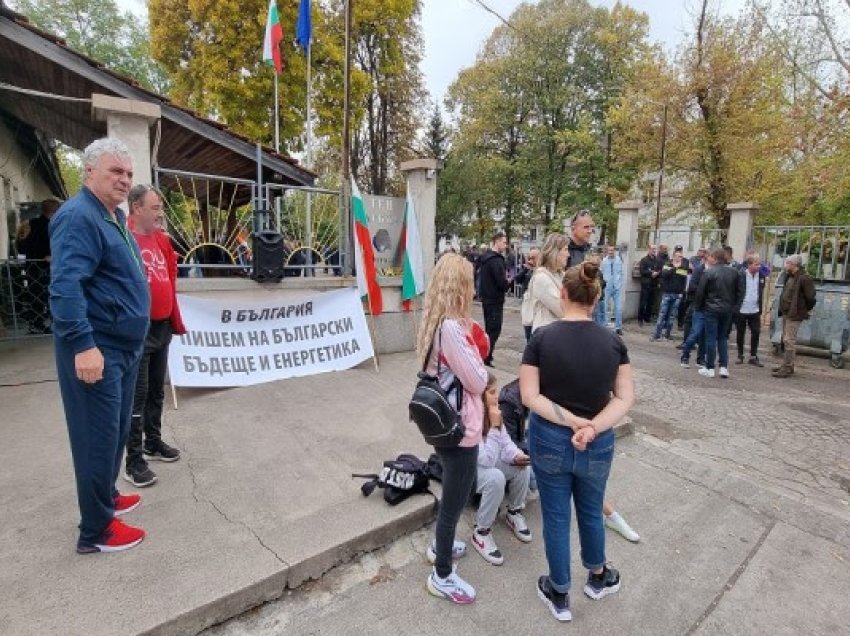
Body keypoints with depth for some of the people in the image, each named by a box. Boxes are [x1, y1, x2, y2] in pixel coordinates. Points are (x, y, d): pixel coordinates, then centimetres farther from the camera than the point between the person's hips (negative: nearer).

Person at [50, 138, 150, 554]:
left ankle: (106, 496, 39)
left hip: (123, 345, 10)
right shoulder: (79, 217, -16)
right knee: (99, 436, 0)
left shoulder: (114, 216, 15)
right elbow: (65, 286, -25)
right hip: (95, 349, -10)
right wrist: (84, 345, -30)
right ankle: (96, 530, 14)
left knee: (117, 430, 20)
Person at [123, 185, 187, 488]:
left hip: (162, 327, 7)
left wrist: (176, 320, 15)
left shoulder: (162, 239, 11)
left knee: (156, 391, 18)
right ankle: (134, 461, 13)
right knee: (137, 396, 1)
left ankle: (153, 443, 34)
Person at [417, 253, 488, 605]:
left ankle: (441, 544, 50)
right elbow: (477, 382, -20)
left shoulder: (436, 323, 3)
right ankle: (442, 576, 29)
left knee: (452, 495, 29)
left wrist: (471, 345, -3)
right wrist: (478, 357, -4)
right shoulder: (452, 327, -27)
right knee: (455, 500, 9)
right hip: (460, 427, -10)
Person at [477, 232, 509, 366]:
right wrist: (506, 285, -2)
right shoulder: (496, 260, -19)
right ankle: (486, 358, -4)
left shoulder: (485, 257, 11)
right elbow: (502, 282, -23)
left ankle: (485, 354, 25)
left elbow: (479, 273, 21)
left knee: (489, 328, 18)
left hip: (486, 297, 10)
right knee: (494, 329, -4)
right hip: (495, 299, -10)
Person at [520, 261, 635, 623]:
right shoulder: (613, 342, -8)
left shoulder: (542, 338, -15)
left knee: (556, 518, 16)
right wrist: (593, 427, -17)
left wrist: (571, 421, -16)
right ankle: (598, 579, 51)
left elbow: (529, 396, -17)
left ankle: (559, 596, 36)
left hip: (549, 442, -2)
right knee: (591, 512, 26)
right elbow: (625, 398, -9)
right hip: (598, 447, 2)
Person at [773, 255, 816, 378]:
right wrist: (782, 309, 13)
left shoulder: (804, 278, -15)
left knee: (789, 341, -8)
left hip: (795, 315, -9)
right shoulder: (789, 277, 12)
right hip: (786, 313, 9)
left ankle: (788, 368, -4)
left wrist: (807, 310, -2)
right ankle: (786, 364, 24)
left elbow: (811, 297, -14)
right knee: (786, 340, 15)